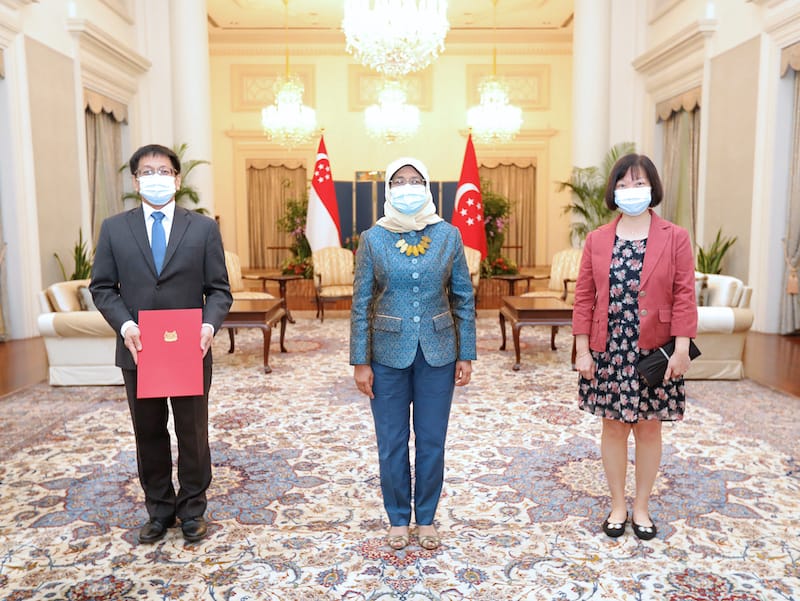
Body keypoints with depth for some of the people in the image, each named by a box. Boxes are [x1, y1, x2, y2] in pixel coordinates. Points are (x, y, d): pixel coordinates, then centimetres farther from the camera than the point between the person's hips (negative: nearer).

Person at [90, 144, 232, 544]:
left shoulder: (204, 228, 2)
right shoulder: (114, 229, 5)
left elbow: (218, 289, 0)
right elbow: (102, 287, 4)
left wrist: (210, 323, -19)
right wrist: (124, 324, -13)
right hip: (138, 350, 1)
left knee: (193, 433, 9)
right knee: (148, 434, 13)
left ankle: (192, 509, 27)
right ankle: (159, 510, 30)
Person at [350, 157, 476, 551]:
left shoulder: (449, 235, 0)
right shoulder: (373, 238, -2)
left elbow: (464, 298, 3)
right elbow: (361, 304, -2)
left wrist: (466, 355, 0)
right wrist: (360, 362, -4)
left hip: (438, 354, 1)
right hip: (388, 354, 0)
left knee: (432, 441, 10)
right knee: (392, 443, 9)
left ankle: (426, 518, 29)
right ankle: (398, 519, 29)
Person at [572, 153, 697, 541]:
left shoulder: (675, 238, -1)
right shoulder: (597, 240, 3)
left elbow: (684, 296, -4)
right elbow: (584, 297, 2)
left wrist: (681, 349, -11)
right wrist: (582, 349, -2)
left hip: (656, 354, -1)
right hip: (608, 351, 1)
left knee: (649, 428, 10)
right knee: (613, 426, 10)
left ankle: (641, 508, 27)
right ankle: (618, 506, 26)